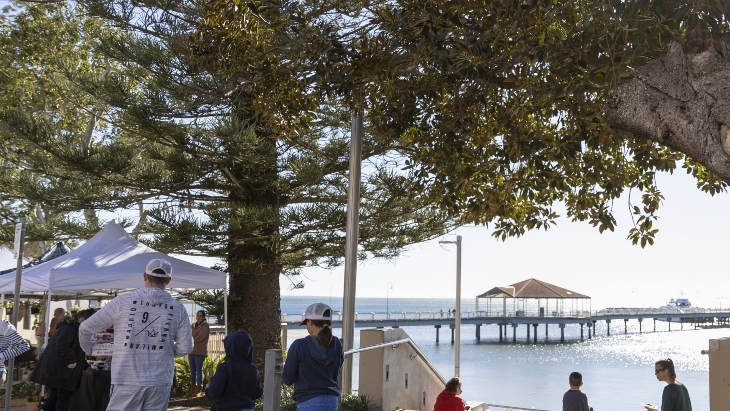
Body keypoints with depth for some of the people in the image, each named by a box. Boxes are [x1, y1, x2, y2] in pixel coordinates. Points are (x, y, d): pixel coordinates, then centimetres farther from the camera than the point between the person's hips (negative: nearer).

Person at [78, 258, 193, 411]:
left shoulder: (123, 302, -3)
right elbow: (185, 347, 0)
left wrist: (89, 350, 23)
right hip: (160, 382, 2)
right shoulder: (178, 309, 1)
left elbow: (85, 328, 2)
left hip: (128, 380, -2)